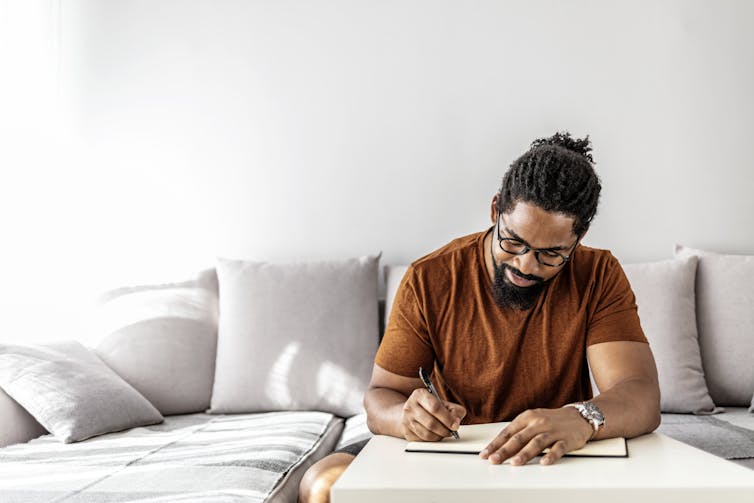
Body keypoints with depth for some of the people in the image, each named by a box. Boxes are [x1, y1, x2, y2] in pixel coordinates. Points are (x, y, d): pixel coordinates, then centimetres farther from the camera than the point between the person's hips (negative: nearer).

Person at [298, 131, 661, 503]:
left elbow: (643, 401, -20)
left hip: (559, 459, 0)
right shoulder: (429, 281, -10)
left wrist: (581, 419, -44)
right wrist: (406, 417, -32)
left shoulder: (599, 277, -10)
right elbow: (380, 397, -6)